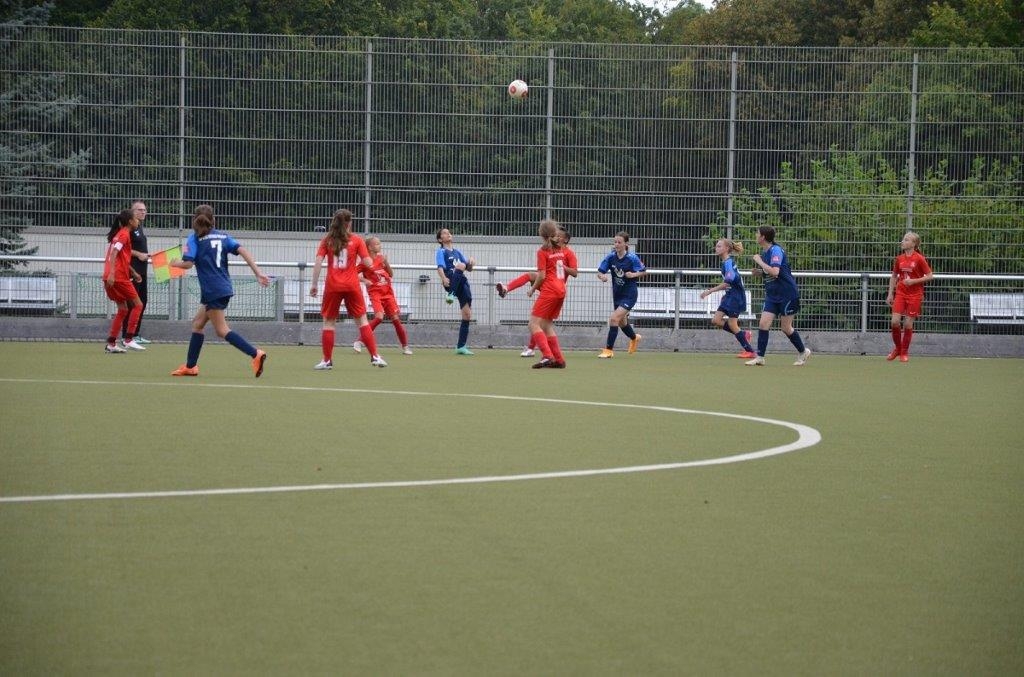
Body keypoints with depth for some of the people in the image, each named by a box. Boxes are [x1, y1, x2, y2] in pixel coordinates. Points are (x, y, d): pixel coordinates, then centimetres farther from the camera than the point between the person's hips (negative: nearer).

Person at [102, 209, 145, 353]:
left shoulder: (119, 234, 20)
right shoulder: (124, 235, -9)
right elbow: (114, 253, -21)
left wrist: (132, 272, 32)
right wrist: (112, 273, -29)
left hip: (111, 278, 9)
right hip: (119, 277, -9)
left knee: (123, 309, 14)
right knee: (137, 304, 0)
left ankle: (111, 343, 10)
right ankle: (129, 340, -6)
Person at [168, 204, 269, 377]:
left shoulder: (195, 238, -4)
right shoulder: (223, 236, 12)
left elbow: (188, 263, -13)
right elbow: (242, 251, 0)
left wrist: (176, 263, 9)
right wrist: (258, 273, -3)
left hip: (212, 291, -8)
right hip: (224, 288, 8)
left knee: (222, 330, -6)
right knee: (198, 323, 18)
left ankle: (255, 354, -20)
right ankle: (190, 366, 22)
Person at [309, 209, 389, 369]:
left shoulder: (327, 240, 4)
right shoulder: (356, 240, 1)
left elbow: (318, 262, -5)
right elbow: (368, 263, -4)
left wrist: (314, 284, -2)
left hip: (333, 286, 0)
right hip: (352, 285, 0)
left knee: (329, 321, 9)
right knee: (362, 320, 7)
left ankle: (327, 360, 7)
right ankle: (374, 357, 2)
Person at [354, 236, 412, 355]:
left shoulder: (381, 258, 11)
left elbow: (391, 275, 14)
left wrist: (386, 262, -1)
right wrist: (364, 280, -16)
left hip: (388, 293, 5)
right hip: (375, 293, -5)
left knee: (396, 319, 1)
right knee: (379, 317, -24)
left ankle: (405, 346, 12)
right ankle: (360, 342, -14)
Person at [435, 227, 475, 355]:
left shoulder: (457, 252, 27)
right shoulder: (441, 251, 8)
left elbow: (469, 268, 28)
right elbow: (440, 267, -9)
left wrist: (470, 263, 4)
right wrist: (443, 278, -30)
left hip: (462, 283, 6)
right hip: (451, 282, -6)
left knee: (467, 315, -1)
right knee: (460, 265, -34)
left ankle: (461, 347, 2)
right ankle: (450, 294, -41)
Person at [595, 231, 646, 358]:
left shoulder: (632, 258, -15)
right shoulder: (611, 257, -6)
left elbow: (644, 271, -3)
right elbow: (600, 272, -4)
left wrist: (633, 274, -21)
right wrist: (602, 276, -27)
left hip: (629, 295, -6)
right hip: (617, 294, 6)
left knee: (614, 319, -19)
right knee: (621, 322, 23)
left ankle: (609, 349, -10)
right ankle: (634, 338, 54)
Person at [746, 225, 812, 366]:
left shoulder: (776, 250, -18)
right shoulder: (765, 252, 9)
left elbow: (775, 272, -31)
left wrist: (759, 261, -22)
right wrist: (759, 272, 2)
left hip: (787, 295, -8)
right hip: (772, 295, 8)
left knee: (786, 328, 2)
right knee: (763, 324, -5)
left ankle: (803, 352, 24)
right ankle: (760, 358, -4)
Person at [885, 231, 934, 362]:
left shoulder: (919, 259, -9)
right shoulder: (899, 259, 5)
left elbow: (930, 276, -6)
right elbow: (894, 277, 16)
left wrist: (914, 281, -17)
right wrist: (890, 294, 10)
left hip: (915, 295, -4)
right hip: (900, 293, 4)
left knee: (908, 324, -1)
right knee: (895, 322, -8)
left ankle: (904, 352, 15)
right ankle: (897, 348, 15)